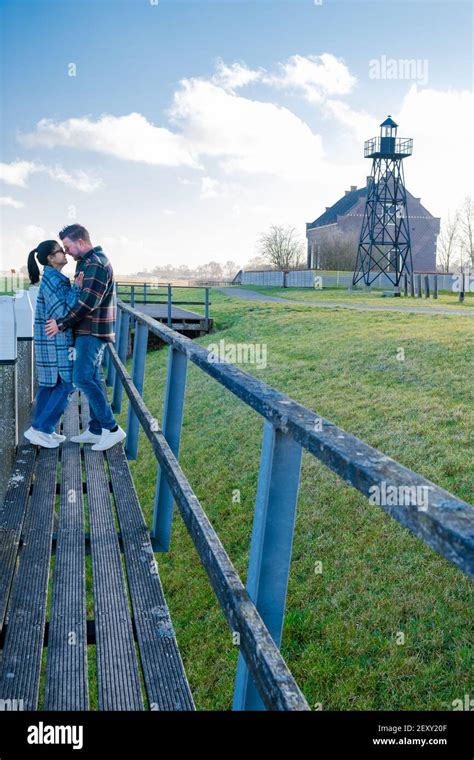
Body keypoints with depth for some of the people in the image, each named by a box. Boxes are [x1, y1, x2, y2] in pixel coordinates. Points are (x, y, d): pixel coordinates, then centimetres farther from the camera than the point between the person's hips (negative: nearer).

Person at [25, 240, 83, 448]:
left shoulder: (54, 278, 13)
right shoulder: (52, 279, -18)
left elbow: (63, 307, 21)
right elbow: (64, 312, -22)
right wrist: (77, 289, -21)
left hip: (52, 339, 10)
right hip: (56, 340, -10)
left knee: (49, 383, 12)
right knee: (66, 385, -5)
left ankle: (41, 429, 17)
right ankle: (39, 429, -1)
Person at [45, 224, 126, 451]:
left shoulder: (96, 264, -16)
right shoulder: (87, 262, 17)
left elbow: (88, 302, -23)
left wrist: (62, 323, -18)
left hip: (93, 330, -10)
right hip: (89, 330, 10)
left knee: (82, 378, -12)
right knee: (91, 379, 10)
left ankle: (112, 428, -7)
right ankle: (96, 430, 16)